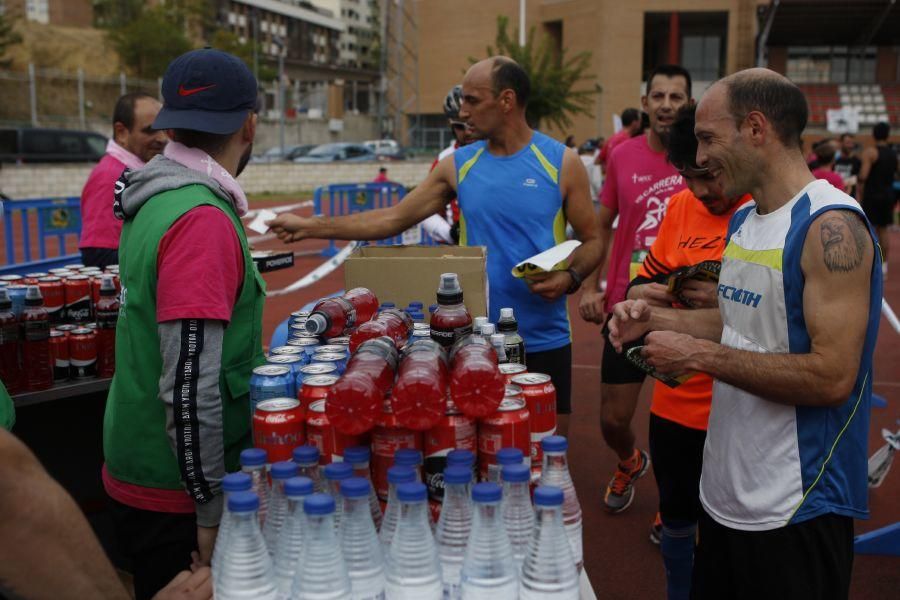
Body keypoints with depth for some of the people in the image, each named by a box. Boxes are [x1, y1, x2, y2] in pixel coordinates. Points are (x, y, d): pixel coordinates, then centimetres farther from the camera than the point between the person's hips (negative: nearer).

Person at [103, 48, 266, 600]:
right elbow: (191, 383, -26)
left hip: (138, 467, 8)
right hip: (175, 493, -8)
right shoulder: (202, 219, -23)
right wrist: (212, 507, -19)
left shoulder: (153, 201, 5)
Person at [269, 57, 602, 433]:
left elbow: (591, 240, 1)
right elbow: (393, 219, 3)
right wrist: (310, 227, -1)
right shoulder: (458, 166, 3)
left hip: (543, 340, -2)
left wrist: (570, 277, -20)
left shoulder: (562, 163, -4)